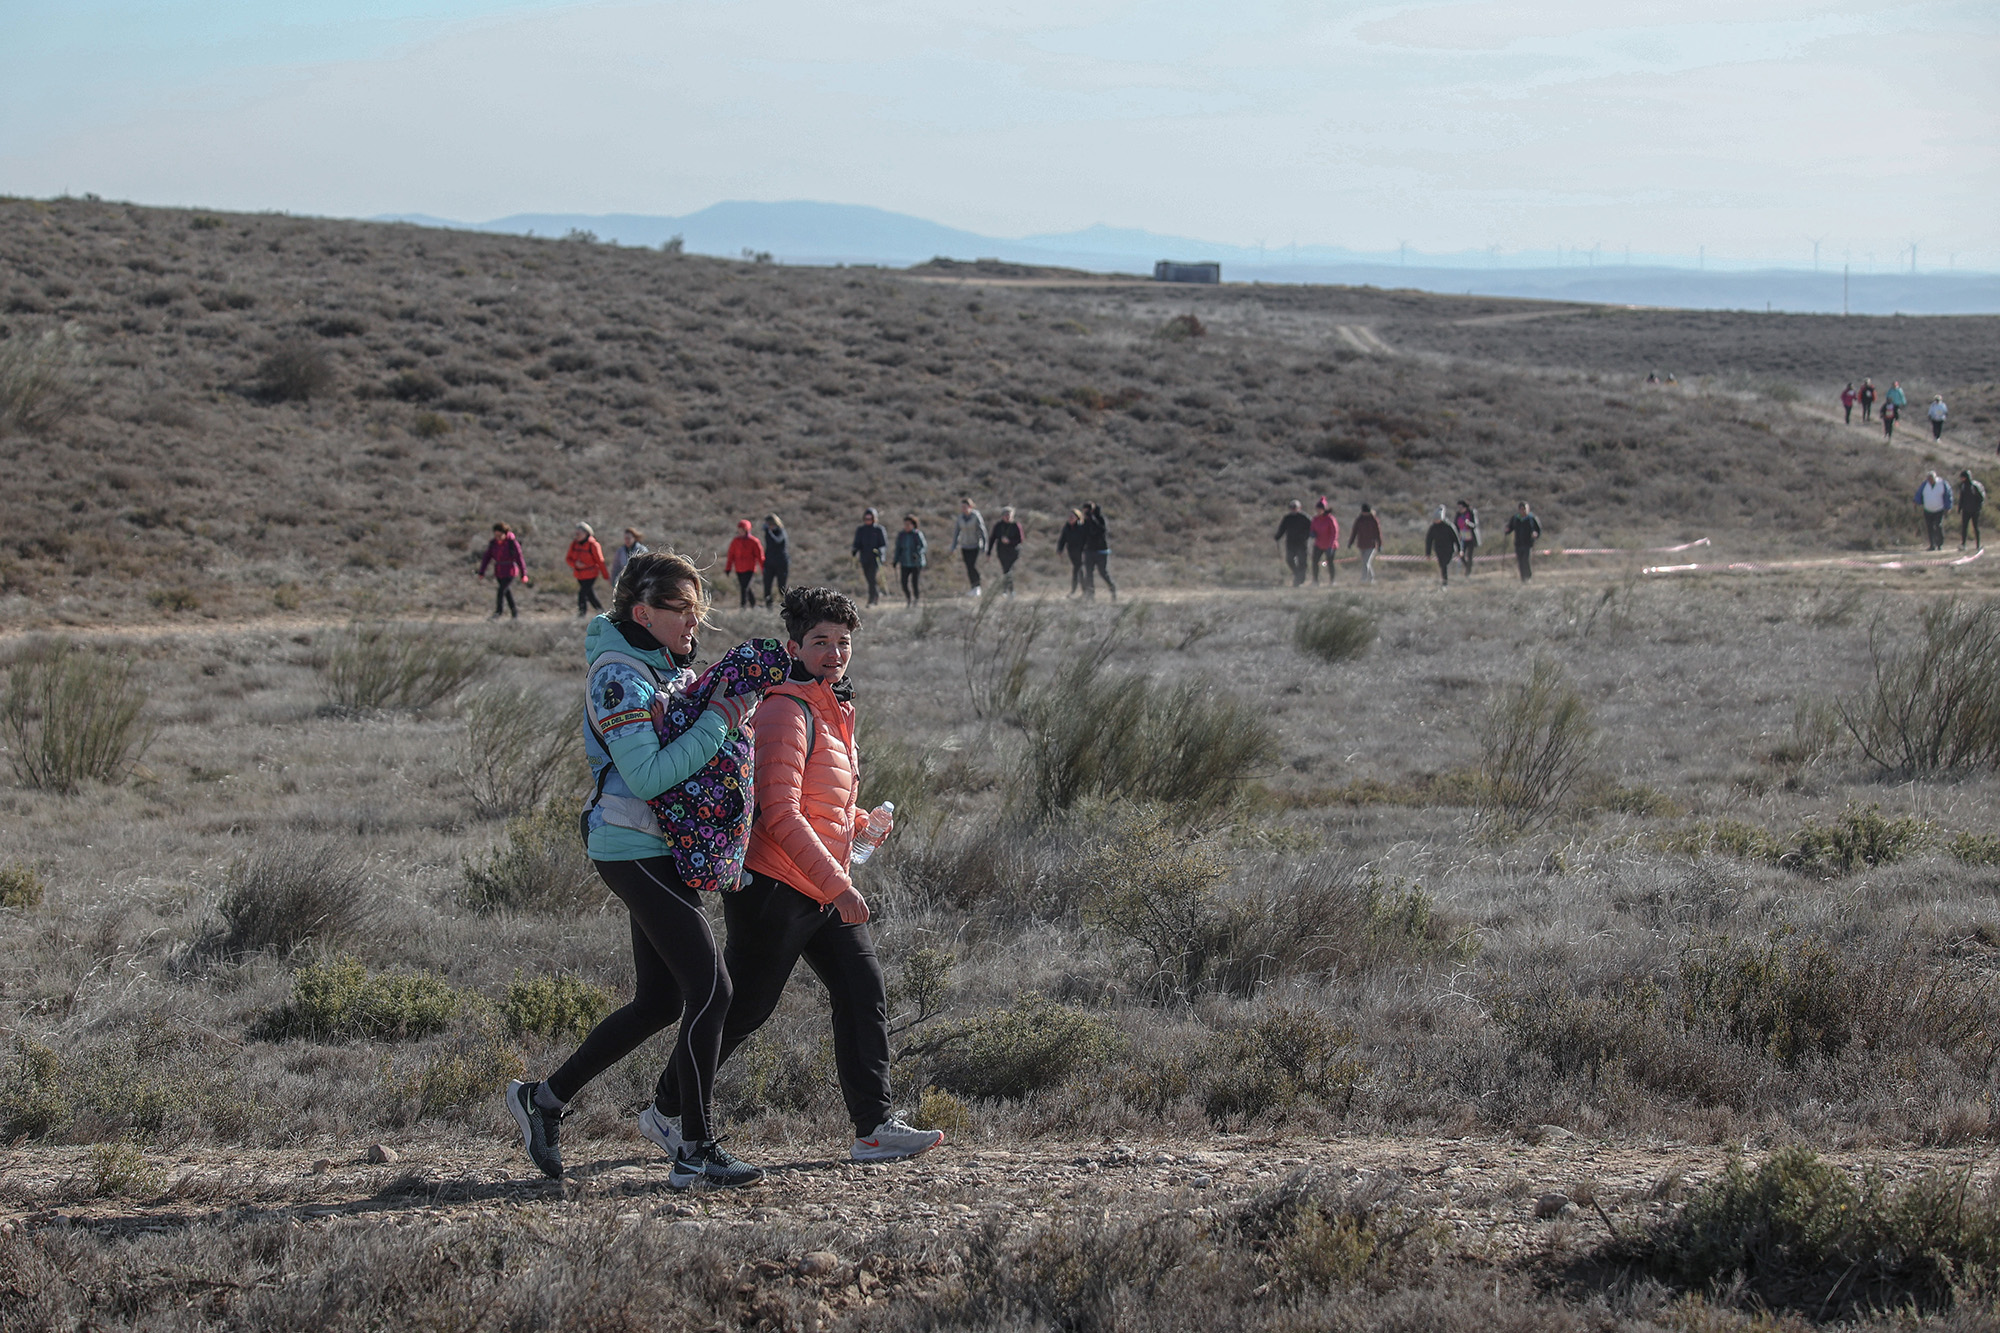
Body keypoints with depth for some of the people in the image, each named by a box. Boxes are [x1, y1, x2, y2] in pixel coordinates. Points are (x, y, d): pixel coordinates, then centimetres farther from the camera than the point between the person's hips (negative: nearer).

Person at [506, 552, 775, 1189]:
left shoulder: (671, 667, 13)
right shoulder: (619, 676, -16)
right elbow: (648, 776, -23)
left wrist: (733, 708, 4)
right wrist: (715, 724, -20)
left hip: (663, 849, 10)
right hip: (634, 846, -10)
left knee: (659, 1001, 12)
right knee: (709, 990, -11)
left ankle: (545, 1099, 22)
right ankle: (696, 1154, -6)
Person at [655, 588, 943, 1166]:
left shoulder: (834, 710, 14)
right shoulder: (785, 712, -16)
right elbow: (780, 814, -24)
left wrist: (859, 821, 13)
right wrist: (837, 884, -26)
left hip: (825, 892, 9)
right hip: (773, 886, -9)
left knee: (863, 991, -1)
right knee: (744, 1007, 0)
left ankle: (874, 1128, -1)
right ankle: (670, 1110, 17)